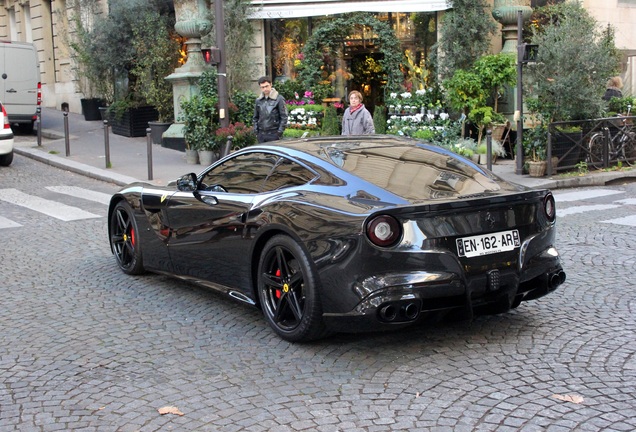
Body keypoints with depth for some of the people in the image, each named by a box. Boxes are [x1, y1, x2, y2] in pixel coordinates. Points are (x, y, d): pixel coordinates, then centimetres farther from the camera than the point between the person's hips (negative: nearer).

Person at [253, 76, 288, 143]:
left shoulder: (279, 99, -4)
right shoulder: (258, 100, 11)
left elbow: (284, 117, -5)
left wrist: (280, 132, -10)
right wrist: (256, 130, 8)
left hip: (274, 134, -5)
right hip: (261, 134, 5)